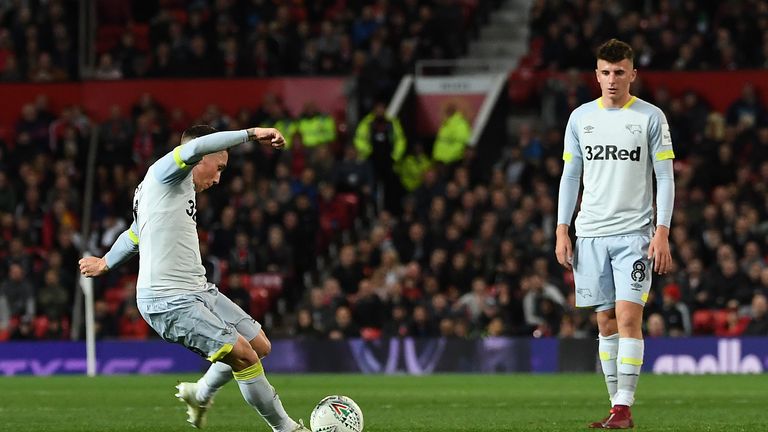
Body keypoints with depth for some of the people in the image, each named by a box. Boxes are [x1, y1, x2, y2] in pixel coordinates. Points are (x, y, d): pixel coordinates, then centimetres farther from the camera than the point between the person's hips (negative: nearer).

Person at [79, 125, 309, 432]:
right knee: (244, 355, -16)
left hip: (198, 291, 10)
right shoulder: (164, 173, -7)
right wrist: (251, 134, -29)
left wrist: (105, 263, 54)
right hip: (169, 300, -10)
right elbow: (195, 147, -31)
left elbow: (135, 234, 39)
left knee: (260, 346, 7)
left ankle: (200, 394, 28)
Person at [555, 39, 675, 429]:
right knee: (606, 323, 5)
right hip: (590, 235, 3)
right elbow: (570, 176, 14)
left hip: (634, 233, -3)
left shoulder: (650, 117, 0)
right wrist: (561, 231, 6)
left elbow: (665, 178, 0)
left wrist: (662, 233, -9)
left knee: (628, 316, -14)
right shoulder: (580, 117, 10)